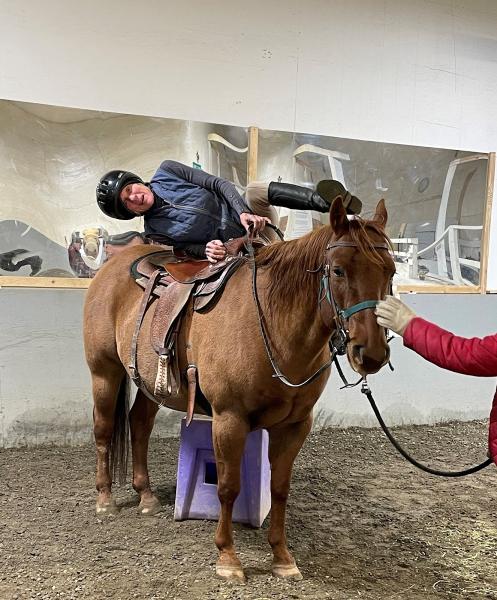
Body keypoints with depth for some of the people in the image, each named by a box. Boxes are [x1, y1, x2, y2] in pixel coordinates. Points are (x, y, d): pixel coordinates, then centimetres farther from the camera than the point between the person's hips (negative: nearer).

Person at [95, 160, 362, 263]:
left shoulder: (166, 172, -2)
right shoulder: (155, 232, -3)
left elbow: (217, 183, -8)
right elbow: (188, 249, -5)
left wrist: (243, 212, -24)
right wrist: (208, 250, -31)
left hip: (245, 212, 1)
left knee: (257, 189, -31)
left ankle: (326, 202, -34)